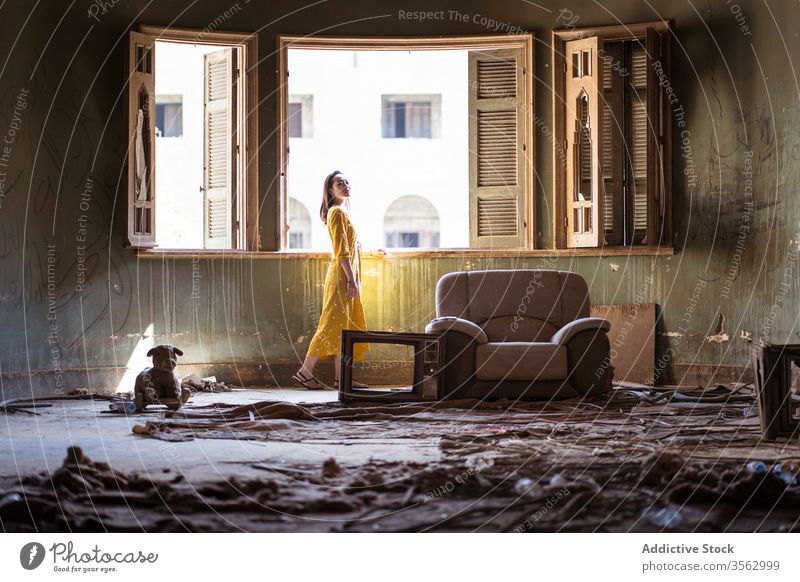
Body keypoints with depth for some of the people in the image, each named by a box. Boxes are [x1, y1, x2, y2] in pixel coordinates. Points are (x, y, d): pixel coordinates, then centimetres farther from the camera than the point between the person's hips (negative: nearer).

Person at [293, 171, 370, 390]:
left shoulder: (341, 212, 19)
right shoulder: (337, 212, -11)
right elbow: (341, 250, -18)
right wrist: (351, 280, -22)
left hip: (346, 276, 10)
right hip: (342, 275, -10)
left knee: (345, 325, 7)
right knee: (334, 324, -10)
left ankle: (341, 377, 7)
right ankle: (305, 372, -7)